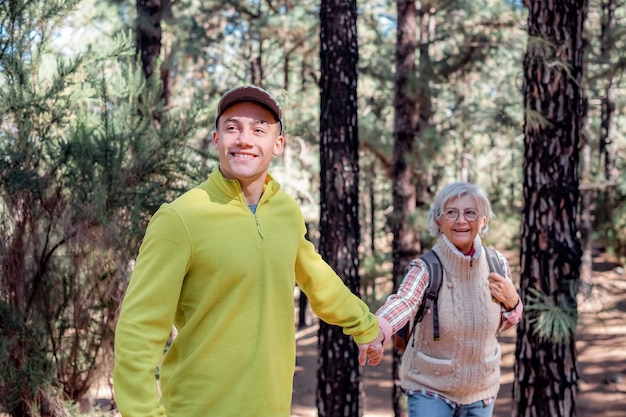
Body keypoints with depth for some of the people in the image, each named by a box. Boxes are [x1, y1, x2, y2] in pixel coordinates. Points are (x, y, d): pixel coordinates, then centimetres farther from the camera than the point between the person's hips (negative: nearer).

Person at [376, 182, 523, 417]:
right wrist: (374, 331, -63)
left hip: (481, 388, 4)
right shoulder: (426, 268, -20)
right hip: (430, 388, -4)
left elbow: (501, 325, 7)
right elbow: (402, 302, -42)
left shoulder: (497, 264, -8)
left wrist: (512, 302, -15)